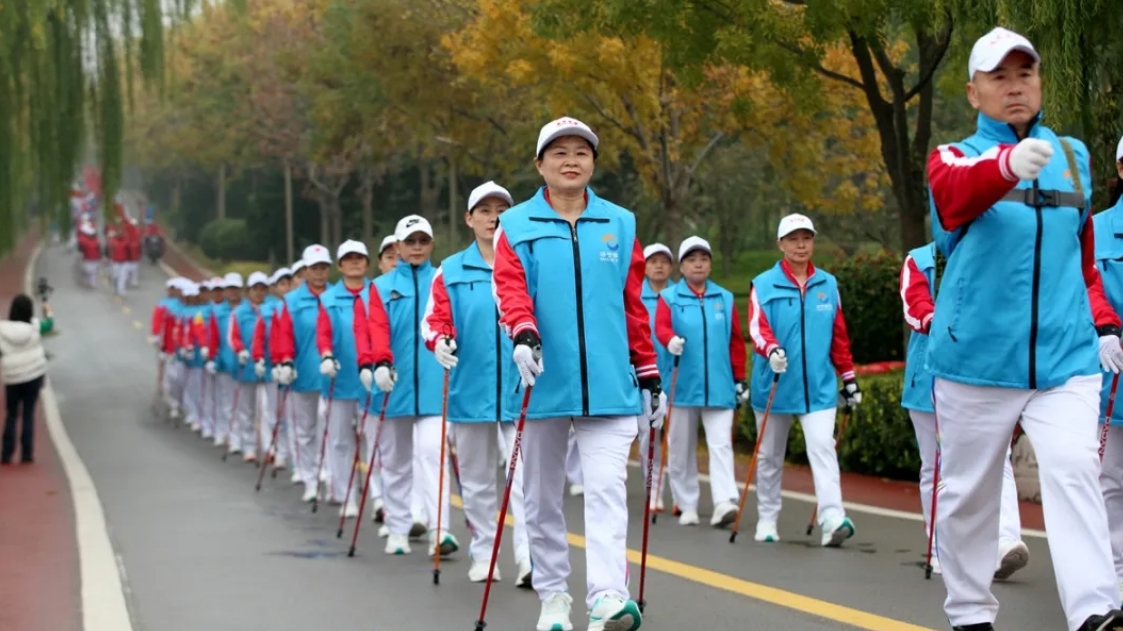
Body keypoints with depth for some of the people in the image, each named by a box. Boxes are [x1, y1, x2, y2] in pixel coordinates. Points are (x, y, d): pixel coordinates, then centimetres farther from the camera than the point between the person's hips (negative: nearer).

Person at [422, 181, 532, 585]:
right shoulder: (451, 271, 7)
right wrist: (439, 342, -16)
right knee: (476, 476, 11)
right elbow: (434, 319, 4)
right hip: (470, 388, 2)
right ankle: (483, 555, 22)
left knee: (525, 472, -11)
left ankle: (529, 557, -15)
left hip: (521, 387, -2)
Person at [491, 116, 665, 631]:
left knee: (607, 488, -12)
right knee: (542, 496, 9)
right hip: (544, 384, 0)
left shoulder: (620, 225, 11)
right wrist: (523, 333, -29)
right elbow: (510, 287, -10)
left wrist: (649, 375, 11)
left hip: (609, 385, 0)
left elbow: (634, 305, 12)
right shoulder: (517, 225, 5)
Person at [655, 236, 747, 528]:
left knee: (721, 444, -10)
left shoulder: (725, 299, 11)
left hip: (719, 386, 1)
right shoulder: (669, 297, 5)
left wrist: (740, 379, 9)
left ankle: (724, 502, -18)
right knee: (681, 447, 7)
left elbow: (736, 341, 12)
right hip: (682, 386, -1)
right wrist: (671, 340, -34)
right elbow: (661, 327, -12)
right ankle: (687, 505, 17)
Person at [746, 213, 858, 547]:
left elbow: (839, 335, 12)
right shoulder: (763, 284, -1)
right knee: (769, 456, 11)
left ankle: (832, 519, -22)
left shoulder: (828, 285, 8)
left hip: (819, 385, 1)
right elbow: (757, 327, -13)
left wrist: (849, 378, 13)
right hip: (774, 384, -1)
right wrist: (772, 350, -34)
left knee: (823, 448, -14)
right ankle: (767, 518, 25)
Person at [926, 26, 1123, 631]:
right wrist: (1006, 164, -46)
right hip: (976, 355, -1)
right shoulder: (953, 157, 2)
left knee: (1073, 470, -16)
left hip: (1066, 355, 2)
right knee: (968, 488, 6)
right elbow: (955, 199, -24)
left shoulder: (1074, 157, 13)